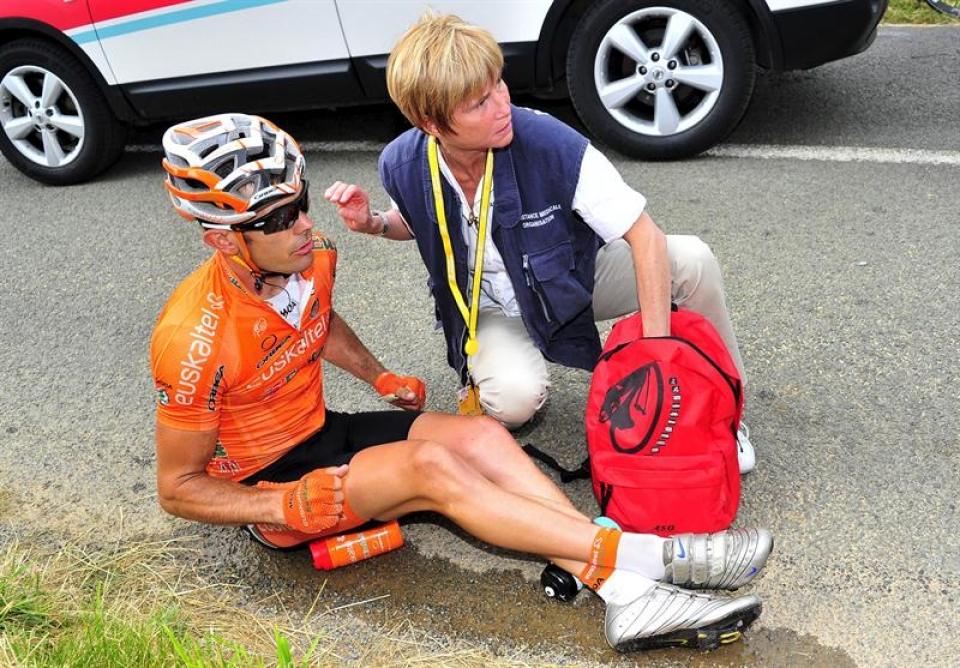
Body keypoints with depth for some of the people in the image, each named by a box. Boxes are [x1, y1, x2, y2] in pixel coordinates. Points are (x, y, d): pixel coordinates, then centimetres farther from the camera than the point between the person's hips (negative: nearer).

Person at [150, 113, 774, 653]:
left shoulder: (313, 258, -7)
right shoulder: (195, 338, -26)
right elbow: (178, 487, -15)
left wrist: (382, 378, 5)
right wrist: (294, 509, -26)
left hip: (322, 430, 7)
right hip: (268, 484, -6)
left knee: (482, 436, -19)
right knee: (431, 465, -30)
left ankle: (632, 596, -27)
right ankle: (650, 554, -28)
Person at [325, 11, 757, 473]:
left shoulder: (551, 144, -31)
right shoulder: (402, 166, -20)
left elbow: (645, 236, -27)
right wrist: (373, 224, -16)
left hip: (574, 279, 1)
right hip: (490, 308, 0)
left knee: (693, 261, -25)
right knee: (516, 398, -35)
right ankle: (482, 383, 5)